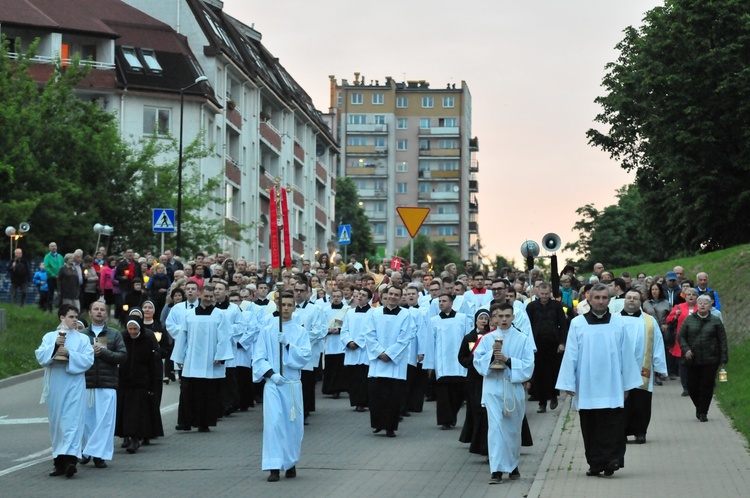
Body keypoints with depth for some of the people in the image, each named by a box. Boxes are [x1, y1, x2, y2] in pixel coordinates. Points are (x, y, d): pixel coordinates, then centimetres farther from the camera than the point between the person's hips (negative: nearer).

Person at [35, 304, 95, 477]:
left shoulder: (82, 339, 8)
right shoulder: (49, 337, 12)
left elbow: (88, 360, -3)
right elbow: (41, 357, -1)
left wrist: (69, 354, -15)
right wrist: (54, 346, -16)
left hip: (74, 386, -2)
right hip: (55, 386, 2)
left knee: (72, 421, -13)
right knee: (56, 423, 5)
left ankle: (70, 458, -24)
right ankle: (60, 460, 12)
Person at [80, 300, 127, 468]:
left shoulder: (115, 334, 10)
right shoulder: (82, 335, 11)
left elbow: (123, 356, 0)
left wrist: (103, 352, -10)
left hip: (107, 385, -1)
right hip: (85, 383, 1)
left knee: (104, 420, -6)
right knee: (86, 419, 4)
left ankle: (99, 455, -3)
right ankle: (87, 451, 18)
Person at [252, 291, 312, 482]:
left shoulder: (300, 332, 5)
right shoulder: (267, 331, 3)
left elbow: (306, 356, -6)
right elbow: (259, 358, 1)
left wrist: (288, 344, -17)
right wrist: (270, 373, -14)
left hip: (293, 384, 2)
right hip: (272, 383, -2)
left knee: (293, 424, 6)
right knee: (273, 422, -13)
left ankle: (291, 463, 24)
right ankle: (274, 467, -14)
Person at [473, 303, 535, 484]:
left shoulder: (523, 339, 3)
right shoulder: (487, 339, 6)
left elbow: (528, 366, -4)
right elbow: (478, 362, 2)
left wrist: (507, 360, -16)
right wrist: (491, 355, -15)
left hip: (514, 387, 1)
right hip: (493, 388, -1)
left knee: (513, 428, 11)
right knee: (496, 426, -12)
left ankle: (512, 464, 31)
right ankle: (496, 470, -16)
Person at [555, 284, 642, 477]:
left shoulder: (618, 323, 5)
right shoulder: (577, 324, 3)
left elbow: (626, 354, 6)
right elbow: (570, 355, 3)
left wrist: (628, 383, 4)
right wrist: (568, 383, -2)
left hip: (612, 387, 0)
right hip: (587, 387, 1)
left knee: (612, 425, -9)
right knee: (591, 428, 5)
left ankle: (611, 460, -8)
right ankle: (595, 464, 13)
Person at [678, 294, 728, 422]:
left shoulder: (715, 321, 3)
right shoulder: (689, 320, 6)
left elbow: (722, 341, 3)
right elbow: (681, 336, 8)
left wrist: (723, 359, -2)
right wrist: (686, 349, -9)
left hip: (710, 360, -1)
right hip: (693, 360, 1)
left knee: (707, 386, -2)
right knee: (692, 386, 3)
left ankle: (703, 412, 8)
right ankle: (699, 407, 27)